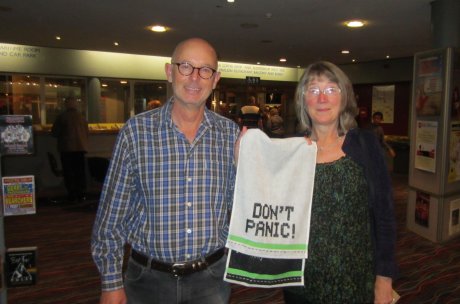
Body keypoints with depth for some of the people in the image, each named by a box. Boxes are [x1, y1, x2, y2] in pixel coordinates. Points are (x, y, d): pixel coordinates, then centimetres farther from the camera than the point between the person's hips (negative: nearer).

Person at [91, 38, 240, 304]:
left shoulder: (231, 134, -4)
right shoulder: (136, 131, -9)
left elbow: (239, 203, 3)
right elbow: (112, 212, -4)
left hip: (211, 275, 2)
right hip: (149, 277, -1)